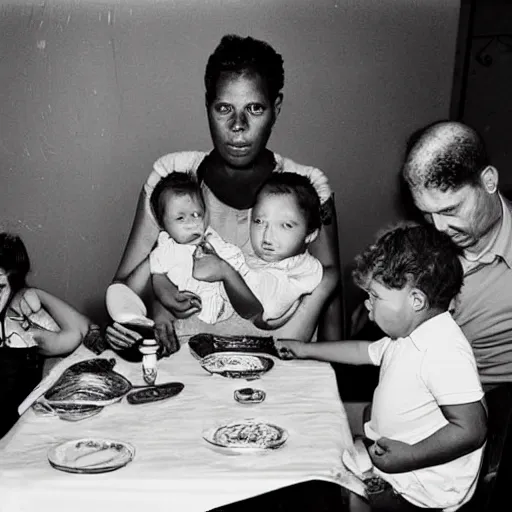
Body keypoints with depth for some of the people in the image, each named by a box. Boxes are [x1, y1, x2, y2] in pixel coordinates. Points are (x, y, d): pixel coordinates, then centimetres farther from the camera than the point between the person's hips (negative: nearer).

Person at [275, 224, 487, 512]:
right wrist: (306, 350, 27)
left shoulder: (445, 352, -27)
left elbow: (470, 429, -28)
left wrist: (410, 456, -26)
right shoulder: (408, 335, 7)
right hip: (386, 452, 10)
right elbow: (365, 352, 25)